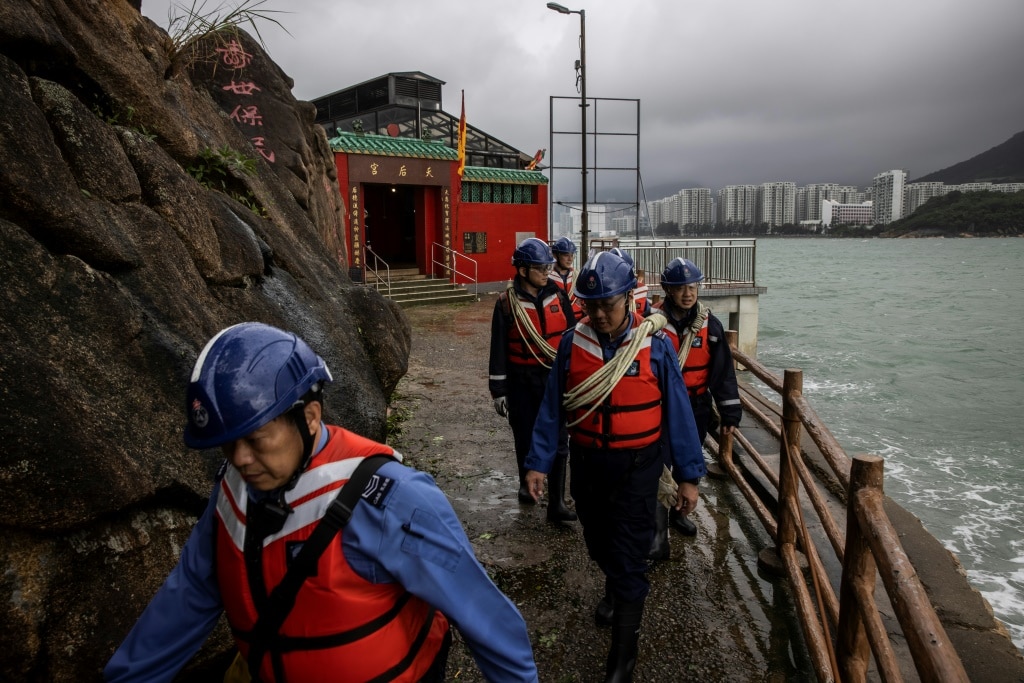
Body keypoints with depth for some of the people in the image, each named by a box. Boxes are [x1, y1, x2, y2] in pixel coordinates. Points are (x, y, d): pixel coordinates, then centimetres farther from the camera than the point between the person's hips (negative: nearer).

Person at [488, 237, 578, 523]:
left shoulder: (558, 295, 0)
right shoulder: (507, 303, -7)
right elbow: (499, 349, -4)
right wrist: (498, 390, -4)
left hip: (555, 378, 2)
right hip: (521, 382, -1)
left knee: (558, 441, -2)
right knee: (525, 438, 14)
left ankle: (556, 502, 5)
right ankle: (526, 484, 38)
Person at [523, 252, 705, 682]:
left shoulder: (655, 345, -12)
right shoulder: (572, 343, -6)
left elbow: (677, 412, -6)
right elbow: (552, 408, -1)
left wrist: (688, 475, -5)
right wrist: (538, 462, -4)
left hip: (636, 468, -3)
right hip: (587, 464, 3)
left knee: (630, 557, 2)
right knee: (598, 543, 22)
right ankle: (615, 589, 54)